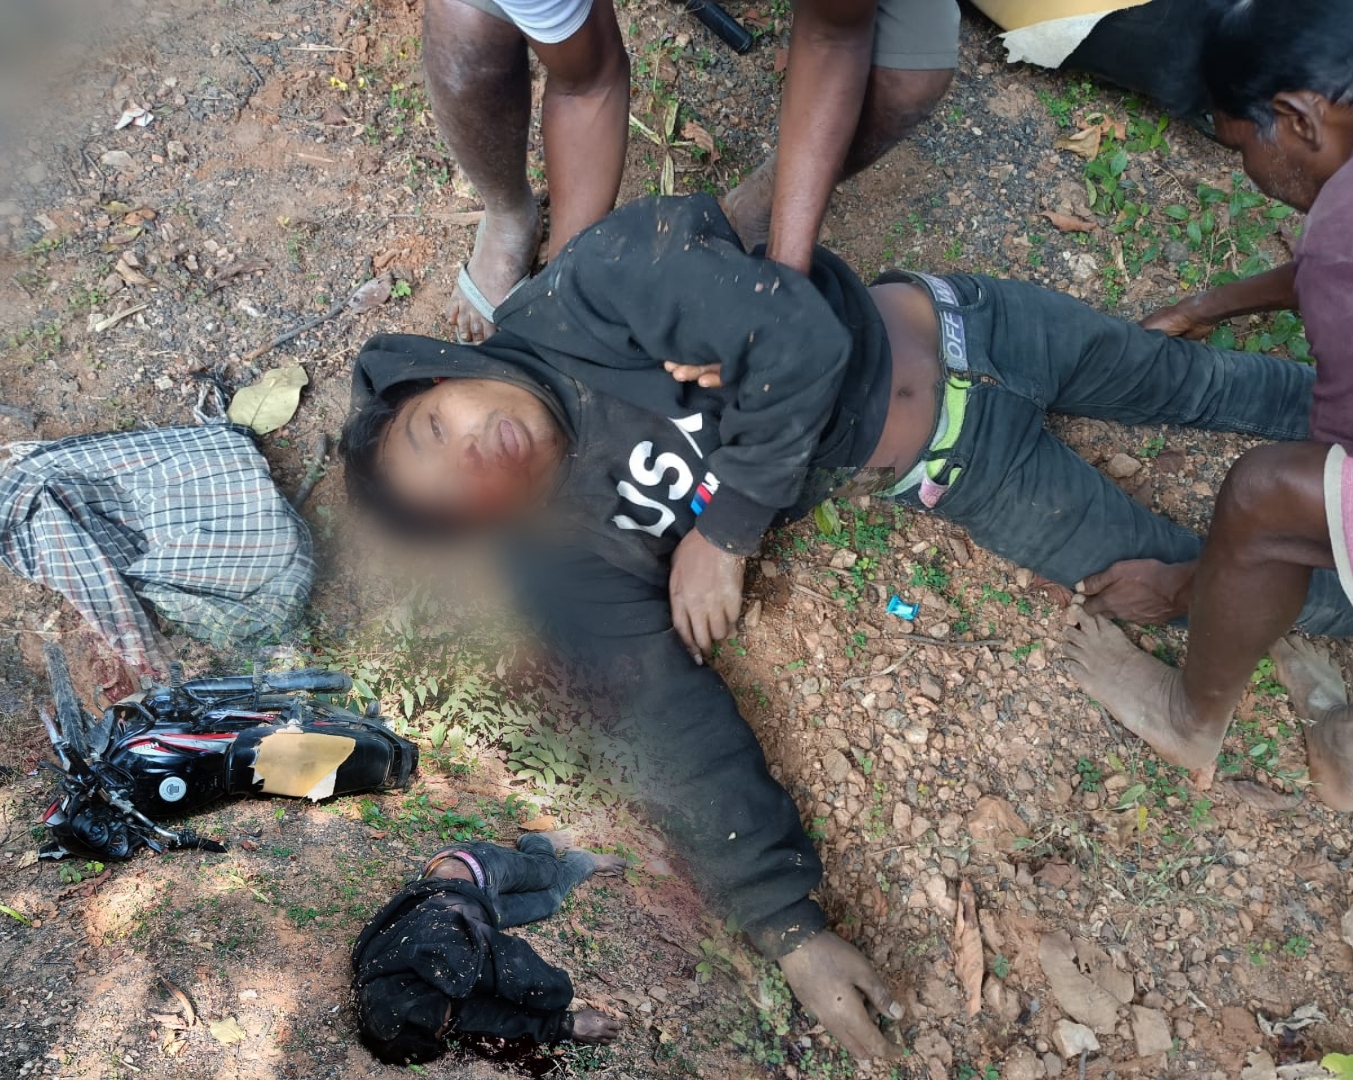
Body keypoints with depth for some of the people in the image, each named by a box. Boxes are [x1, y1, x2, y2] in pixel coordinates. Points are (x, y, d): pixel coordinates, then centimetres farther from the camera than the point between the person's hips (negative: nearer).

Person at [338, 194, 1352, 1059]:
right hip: (962, 477, 0)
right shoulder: (571, 559, -18)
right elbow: (678, 724, -20)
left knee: (1181, 380, 18)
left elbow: (795, 341, -29)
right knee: (1187, 578, 9)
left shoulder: (579, 297, -24)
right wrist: (789, 928, -23)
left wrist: (723, 528, -25)